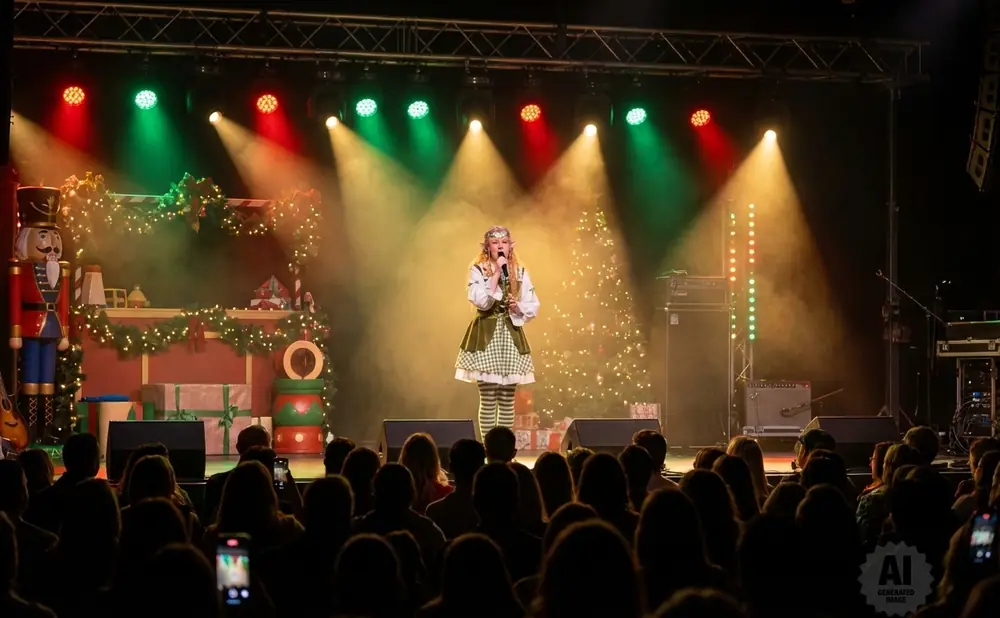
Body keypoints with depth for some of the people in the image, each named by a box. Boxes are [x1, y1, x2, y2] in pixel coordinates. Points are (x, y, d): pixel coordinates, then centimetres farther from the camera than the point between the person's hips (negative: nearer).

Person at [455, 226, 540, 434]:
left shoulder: (520, 272, 8)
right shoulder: (478, 270, -3)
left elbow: (533, 306, 9)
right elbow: (481, 302, -17)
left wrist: (518, 307, -12)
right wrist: (496, 273, -16)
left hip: (511, 334, 4)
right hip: (486, 334, -4)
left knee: (507, 399, 5)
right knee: (488, 399, -5)